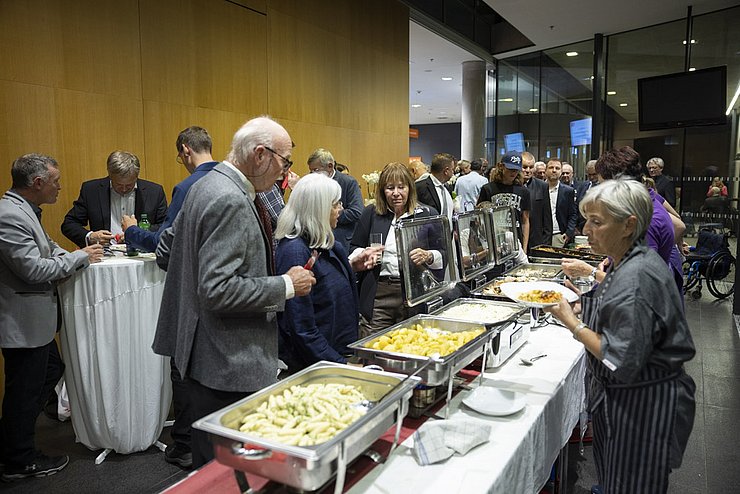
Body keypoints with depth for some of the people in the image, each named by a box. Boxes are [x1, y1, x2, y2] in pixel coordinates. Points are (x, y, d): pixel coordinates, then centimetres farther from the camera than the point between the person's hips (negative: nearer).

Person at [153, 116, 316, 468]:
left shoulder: (207, 186, 9)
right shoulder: (230, 202, -21)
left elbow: (165, 252, 17)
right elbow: (218, 291, -26)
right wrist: (286, 286, -18)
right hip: (228, 364, -10)